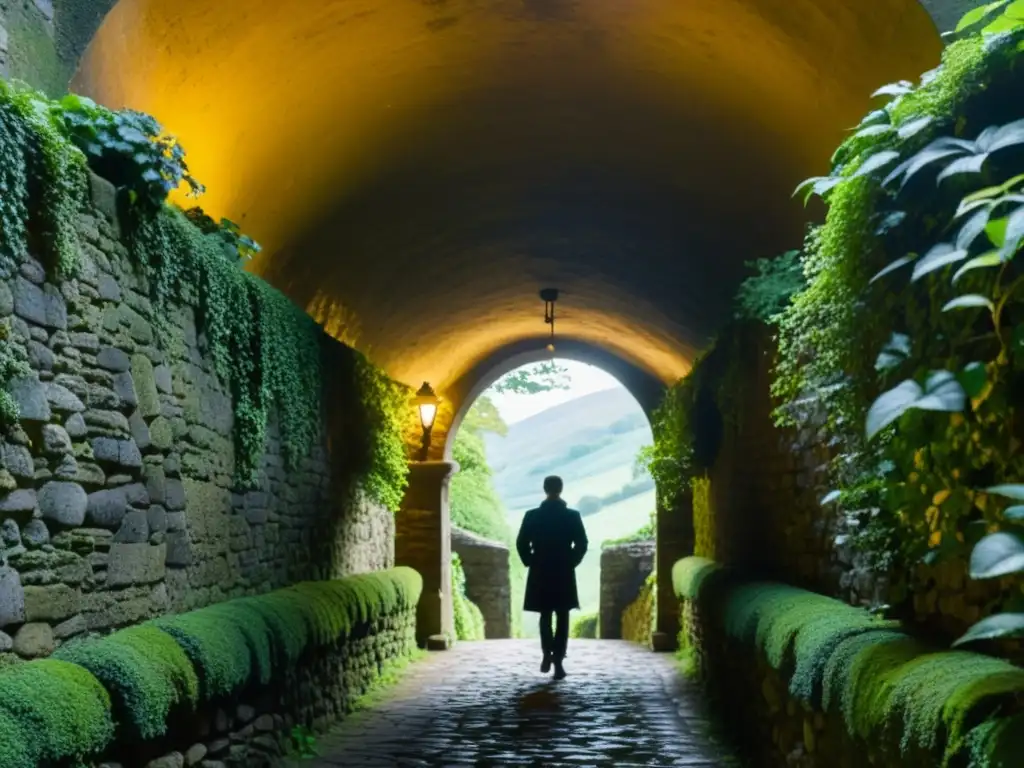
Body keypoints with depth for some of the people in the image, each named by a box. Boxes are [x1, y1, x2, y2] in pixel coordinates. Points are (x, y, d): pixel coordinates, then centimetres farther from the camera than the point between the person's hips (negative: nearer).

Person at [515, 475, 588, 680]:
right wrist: (571, 563, 5)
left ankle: (547, 654, -1)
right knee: (562, 619, 5)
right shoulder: (573, 516, -5)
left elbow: (521, 544, -4)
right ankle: (558, 661, 0)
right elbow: (582, 544, -7)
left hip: (540, 574, 1)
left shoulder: (532, 516, -4)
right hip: (564, 575, -1)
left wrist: (531, 563, 7)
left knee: (545, 617, 15)